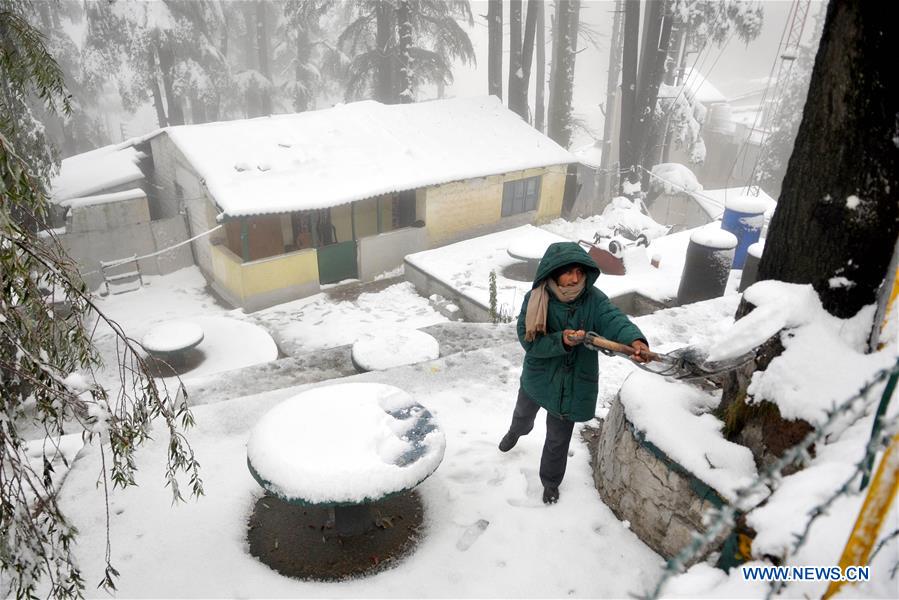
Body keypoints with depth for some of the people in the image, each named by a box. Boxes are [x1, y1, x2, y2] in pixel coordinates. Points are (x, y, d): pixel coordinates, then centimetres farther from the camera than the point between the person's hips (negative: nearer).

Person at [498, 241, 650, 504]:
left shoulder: (594, 300, -21)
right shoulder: (535, 300, -21)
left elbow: (615, 319, -38)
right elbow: (529, 341, -23)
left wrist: (635, 340, -58)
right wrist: (561, 340, -39)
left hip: (572, 384, -1)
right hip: (537, 377, 1)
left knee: (558, 439, 16)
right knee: (524, 413, 33)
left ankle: (551, 482, 45)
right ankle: (516, 432, 71)